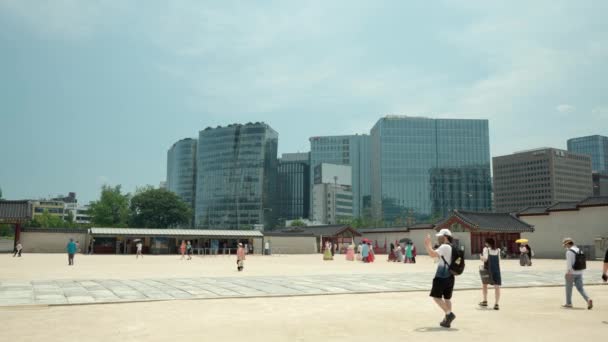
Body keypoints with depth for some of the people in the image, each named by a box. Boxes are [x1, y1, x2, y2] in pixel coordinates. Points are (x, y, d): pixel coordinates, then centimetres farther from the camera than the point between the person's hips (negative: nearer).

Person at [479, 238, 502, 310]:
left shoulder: (486, 249, -3)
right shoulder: (498, 250, 9)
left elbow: (485, 259, -14)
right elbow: (499, 261, 12)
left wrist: (481, 257, 4)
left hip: (488, 270, -2)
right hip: (496, 270, 2)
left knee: (484, 284, 18)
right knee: (497, 287, 1)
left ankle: (485, 301, 22)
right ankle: (496, 304, -6)